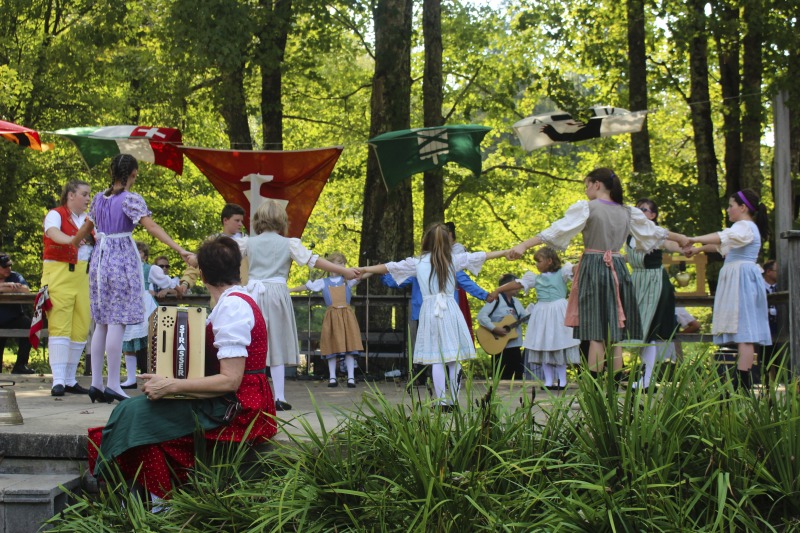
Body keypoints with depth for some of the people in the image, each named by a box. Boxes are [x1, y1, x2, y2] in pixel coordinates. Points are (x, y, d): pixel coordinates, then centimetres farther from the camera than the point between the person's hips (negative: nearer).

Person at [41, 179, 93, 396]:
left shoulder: (88, 220, 18)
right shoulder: (55, 215, -3)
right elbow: (53, 232, -24)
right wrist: (70, 239, -43)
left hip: (84, 277, 6)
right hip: (59, 274, -6)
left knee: (81, 328, 4)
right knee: (60, 326, -10)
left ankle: (70, 380, 12)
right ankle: (58, 380, -12)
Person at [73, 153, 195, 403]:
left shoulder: (100, 198, 11)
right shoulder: (131, 199, -9)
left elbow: (86, 227, 22)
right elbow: (152, 227, -20)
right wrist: (181, 251, -28)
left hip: (100, 258, 6)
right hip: (122, 260, -6)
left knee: (101, 323, 11)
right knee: (117, 322, -6)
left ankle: (96, 382, 10)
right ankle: (112, 384, -6)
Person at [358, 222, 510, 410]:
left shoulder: (417, 262, 5)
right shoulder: (454, 260, 6)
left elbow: (390, 267, 9)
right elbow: (480, 257, 14)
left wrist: (365, 269, 18)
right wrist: (504, 252, 24)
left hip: (430, 310, 0)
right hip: (450, 310, 0)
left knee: (436, 359, 0)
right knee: (455, 358, 4)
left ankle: (442, 401, -3)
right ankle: (454, 400, 3)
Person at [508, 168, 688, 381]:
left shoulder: (586, 208, -5)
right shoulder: (628, 212, 12)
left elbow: (557, 231, -14)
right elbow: (654, 231, 25)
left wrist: (523, 245, -17)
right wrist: (679, 238, 43)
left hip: (593, 267, -4)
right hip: (618, 269, 4)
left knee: (596, 333, -7)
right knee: (615, 332, 7)